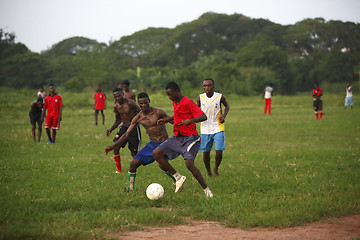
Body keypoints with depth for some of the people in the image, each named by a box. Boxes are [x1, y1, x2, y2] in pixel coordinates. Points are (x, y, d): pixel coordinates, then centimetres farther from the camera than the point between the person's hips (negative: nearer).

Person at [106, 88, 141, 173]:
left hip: (134, 128, -5)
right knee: (116, 147, -10)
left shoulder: (130, 103, -18)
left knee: (134, 153, -3)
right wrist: (111, 129, 4)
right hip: (124, 127, 5)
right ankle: (119, 170, 4)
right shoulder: (116, 106, 2)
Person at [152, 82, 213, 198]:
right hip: (177, 138, 9)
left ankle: (206, 190, -13)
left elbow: (203, 116, -23)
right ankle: (178, 177, 5)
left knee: (189, 163, -27)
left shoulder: (188, 103, -14)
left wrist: (191, 121, -39)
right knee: (156, 154, -5)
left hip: (189, 138, -8)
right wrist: (167, 120, 29)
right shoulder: (175, 103, 13)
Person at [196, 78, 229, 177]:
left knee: (219, 152, -9)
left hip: (218, 128, -1)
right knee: (205, 153, 6)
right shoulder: (200, 97, -5)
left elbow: (227, 106, 10)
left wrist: (224, 116, -7)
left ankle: (216, 169, 19)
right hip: (205, 130, 2)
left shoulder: (220, 97, -9)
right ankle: (208, 172, 28)